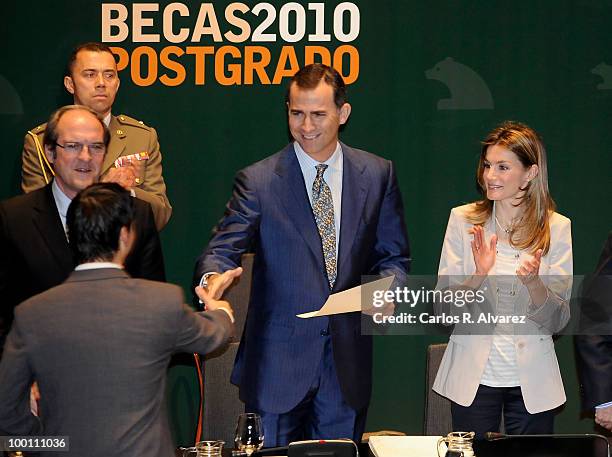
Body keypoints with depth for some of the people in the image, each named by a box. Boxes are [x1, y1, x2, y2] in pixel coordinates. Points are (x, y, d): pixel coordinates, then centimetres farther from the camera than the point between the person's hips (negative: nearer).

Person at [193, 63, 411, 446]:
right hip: (279, 361, -2)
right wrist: (214, 276, -32)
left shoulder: (378, 175, 4)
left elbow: (393, 256, 9)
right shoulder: (259, 180, -4)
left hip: (347, 361, 2)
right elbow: (224, 246, -9)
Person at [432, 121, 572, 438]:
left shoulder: (557, 228, -2)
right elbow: (442, 307, -3)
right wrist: (478, 276, -21)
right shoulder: (463, 220, -1)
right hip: (473, 377, 0)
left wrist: (534, 283, -22)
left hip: (532, 383, 0)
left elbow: (558, 321, -3)